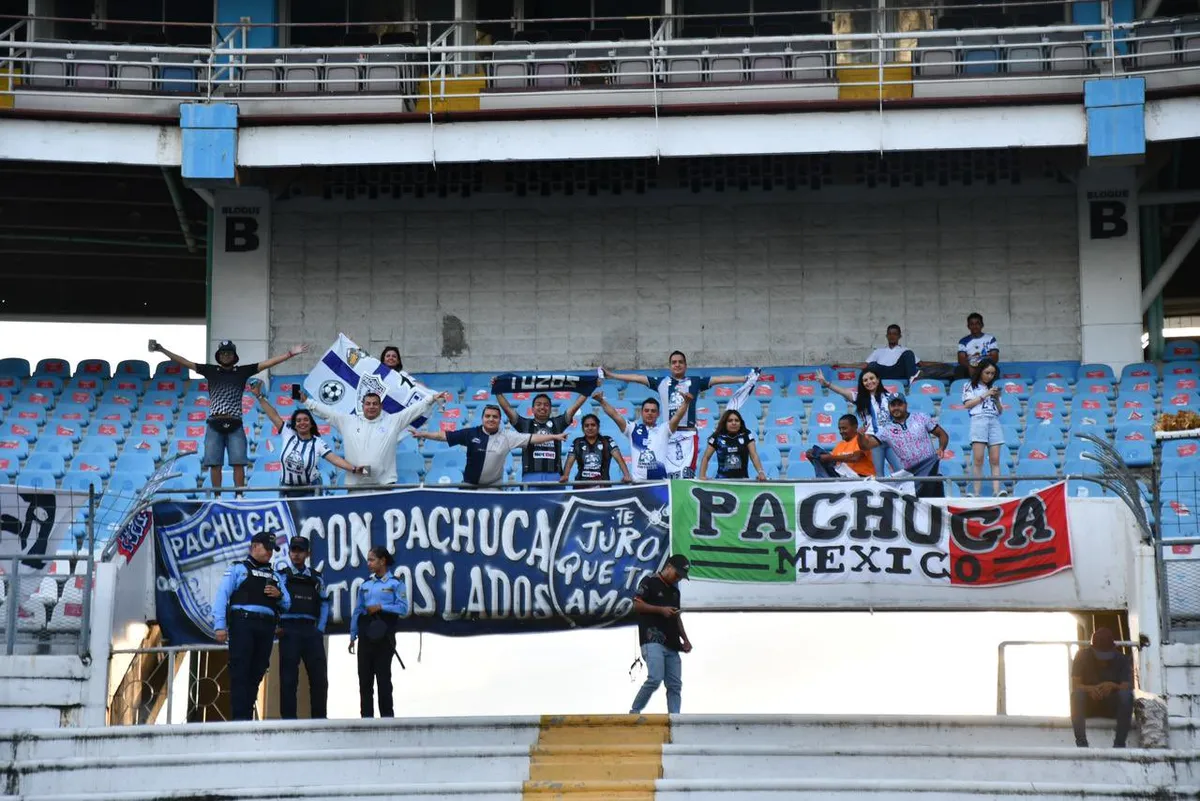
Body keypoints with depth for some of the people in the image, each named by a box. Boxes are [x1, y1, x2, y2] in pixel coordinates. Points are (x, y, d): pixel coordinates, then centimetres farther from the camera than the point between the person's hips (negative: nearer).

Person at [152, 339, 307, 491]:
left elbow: (268, 363, 4)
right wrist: (161, 350, 3)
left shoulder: (242, 371, 9)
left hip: (235, 425, -1)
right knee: (214, 464, 0)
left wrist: (289, 354, -4)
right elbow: (185, 362, 8)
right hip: (215, 424, 1)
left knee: (238, 463, -6)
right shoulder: (211, 371, 10)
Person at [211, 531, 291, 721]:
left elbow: (287, 605, 21)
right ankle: (239, 717, -16)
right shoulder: (238, 569, 12)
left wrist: (279, 595, -3)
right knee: (240, 672, -11)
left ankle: (247, 715, 4)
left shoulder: (275, 576, 27)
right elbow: (221, 596, 0)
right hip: (243, 622, -5)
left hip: (266, 627, 5)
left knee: (256, 673, 2)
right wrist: (219, 625, -14)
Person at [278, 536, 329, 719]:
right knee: (289, 677, -4)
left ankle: (319, 717, 7)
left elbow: (324, 604, 16)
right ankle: (288, 718, -2)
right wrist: (276, 627, -7)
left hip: (311, 630, 3)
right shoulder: (282, 576, 7)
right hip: (289, 630, -3)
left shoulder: (316, 578, 16)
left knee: (319, 676, 0)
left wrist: (320, 628, 5)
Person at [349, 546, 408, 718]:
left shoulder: (395, 584, 2)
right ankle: (367, 715, 6)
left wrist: (381, 607, -14)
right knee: (364, 676, 3)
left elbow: (403, 608, -6)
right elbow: (357, 610, 13)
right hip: (366, 633, 4)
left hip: (384, 634, -4)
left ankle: (387, 715, 2)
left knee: (383, 676, -4)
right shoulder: (365, 584, 14)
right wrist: (353, 636, 10)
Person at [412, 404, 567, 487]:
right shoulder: (471, 434, -5)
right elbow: (445, 436, -4)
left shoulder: (507, 438, -5)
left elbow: (531, 439, -8)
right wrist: (424, 434, -11)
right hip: (470, 485, 0)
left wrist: (554, 437, -14)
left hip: (494, 487, 0)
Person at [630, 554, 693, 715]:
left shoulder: (674, 590, 24)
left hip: (671, 645, 8)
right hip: (653, 641, -8)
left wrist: (685, 639, 18)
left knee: (675, 685, -1)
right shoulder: (650, 582, 1)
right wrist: (661, 610, -13)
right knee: (655, 678, -22)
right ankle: (634, 712, -10)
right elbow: (637, 605, -6)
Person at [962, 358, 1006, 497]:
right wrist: (985, 395, -2)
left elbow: (1000, 411, 21)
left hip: (994, 422, 4)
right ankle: (977, 492, -14)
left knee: (995, 459, -7)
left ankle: (996, 490, -16)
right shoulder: (970, 386, 14)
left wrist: (997, 399, 3)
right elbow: (967, 404, -1)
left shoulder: (993, 388, 24)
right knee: (978, 459, -12)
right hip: (979, 419, -4)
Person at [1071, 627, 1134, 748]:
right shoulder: (1083, 656, -9)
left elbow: (1127, 687, -18)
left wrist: (1113, 686, -39)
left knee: (1126, 694, -31)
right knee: (1077, 693, -33)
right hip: (1088, 705, 0)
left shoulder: (1122, 660, -9)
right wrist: (1090, 689, -36)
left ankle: (1119, 744, -34)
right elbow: (1075, 686, -15)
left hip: (1112, 706, 0)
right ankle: (1081, 744, -40)